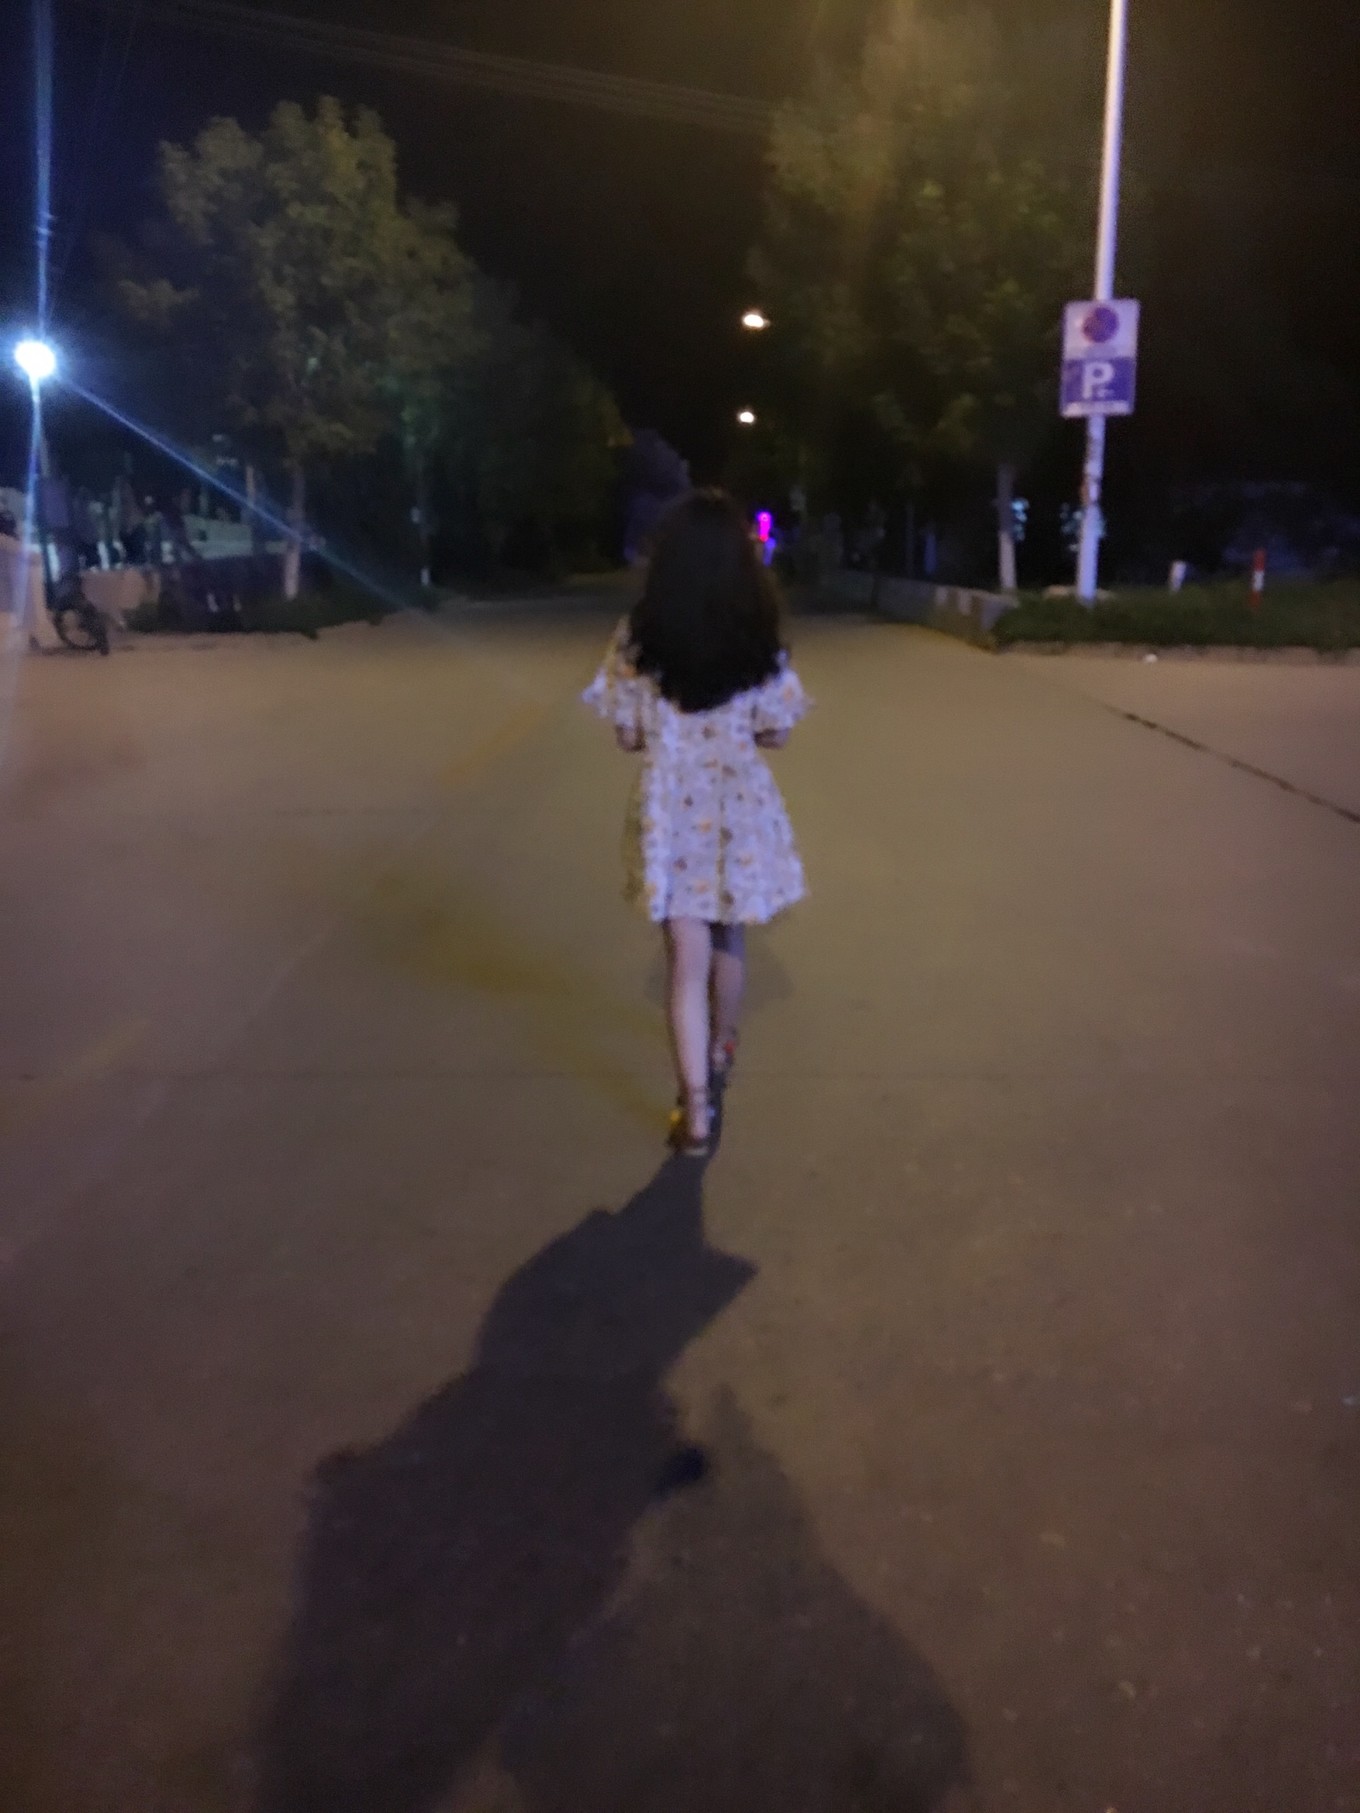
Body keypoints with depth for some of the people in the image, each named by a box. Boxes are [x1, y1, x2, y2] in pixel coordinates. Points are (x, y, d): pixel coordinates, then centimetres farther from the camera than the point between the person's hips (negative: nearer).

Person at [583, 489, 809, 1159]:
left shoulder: (638, 637, -8)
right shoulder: (759, 639, -6)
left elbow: (628, 737, -4)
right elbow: (775, 734, -1)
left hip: (670, 808, -1)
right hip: (738, 804, 1)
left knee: (686, 956, 3)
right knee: (727, 936, 22)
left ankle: (696, 1110, 0)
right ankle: (718, 1054, 44)